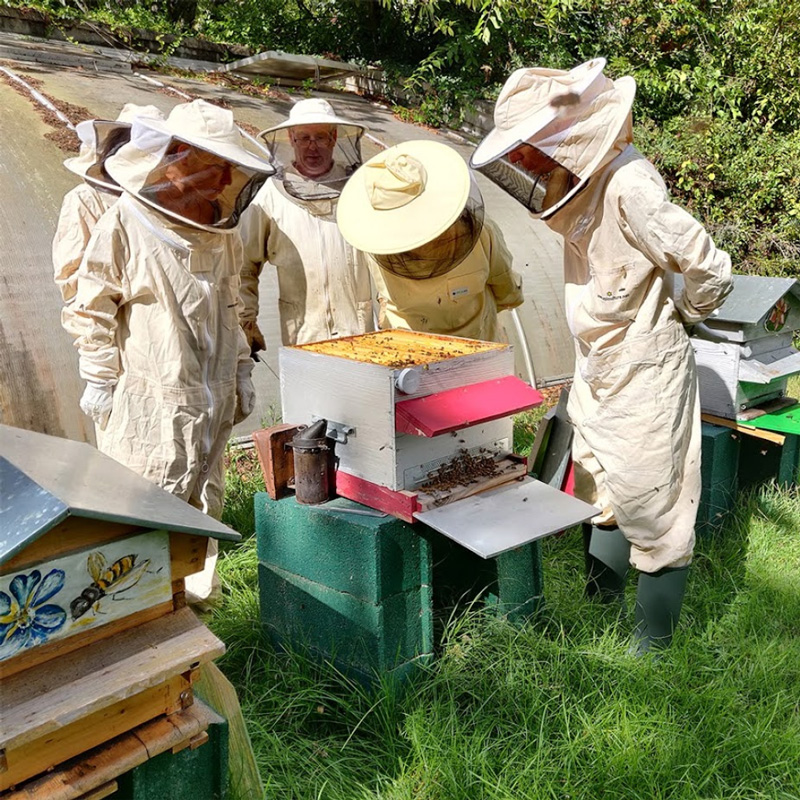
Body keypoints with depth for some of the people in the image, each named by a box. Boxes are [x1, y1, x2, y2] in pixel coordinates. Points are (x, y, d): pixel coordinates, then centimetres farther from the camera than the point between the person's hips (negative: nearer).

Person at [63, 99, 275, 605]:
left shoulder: (224, 231, 9)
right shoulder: (126, 223, -10)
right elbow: (92, 311, -6)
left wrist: (241, 370, 17)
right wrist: (101, 382, -6)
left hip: (212, 402, 6)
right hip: (147, 401, -6)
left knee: (202, 505, 15)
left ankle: (196, 596, 30)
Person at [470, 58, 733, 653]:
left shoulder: (628, 186, -26)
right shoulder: (580, 184, 2)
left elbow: (711, 270, -23)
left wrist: (677, 316, -6)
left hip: (644, 374, -9)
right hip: (598, 372, 9)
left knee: (653, 512, 3)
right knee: (600, 498, 20)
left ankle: (653, 647, 19)